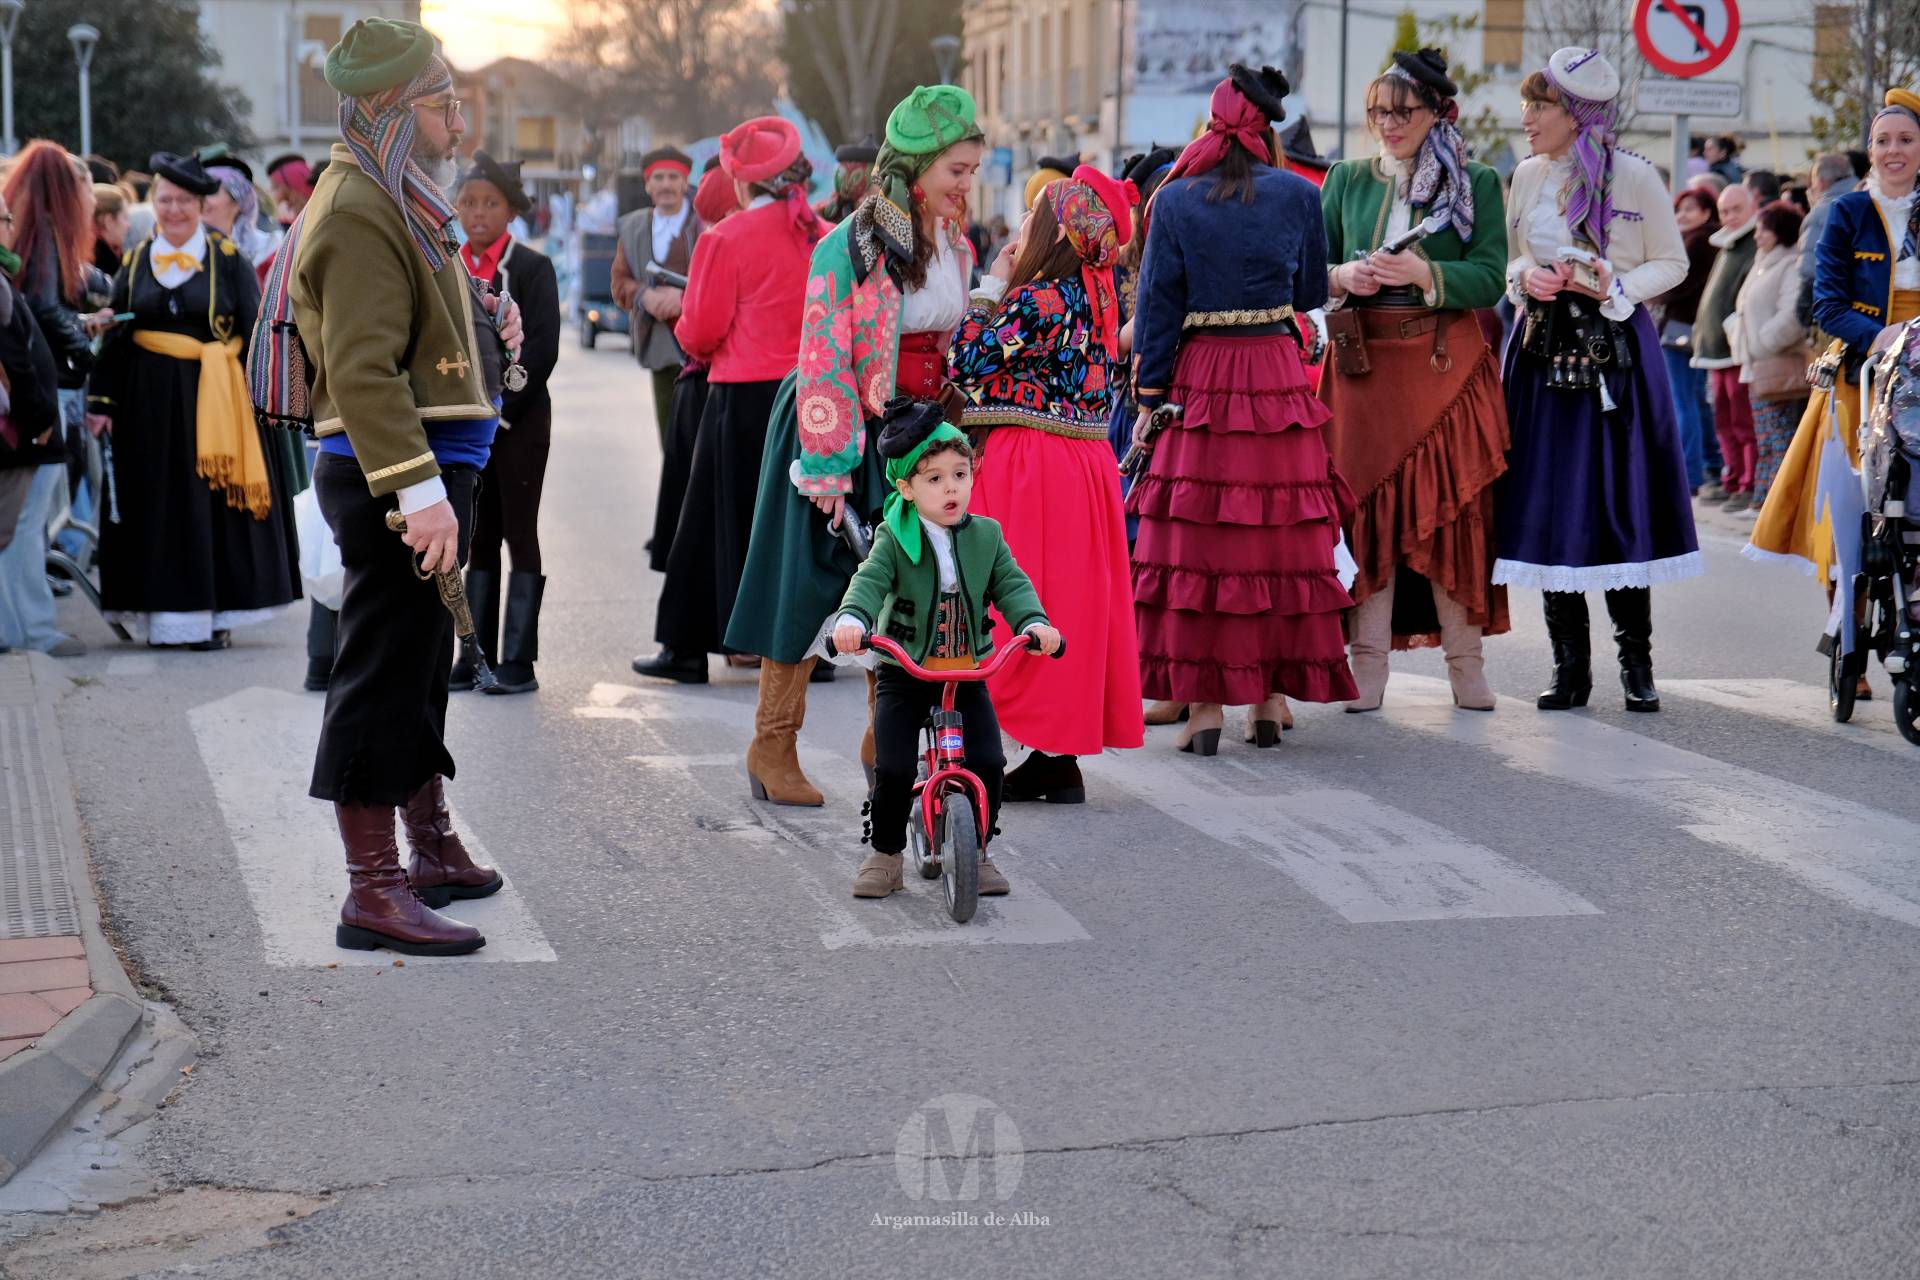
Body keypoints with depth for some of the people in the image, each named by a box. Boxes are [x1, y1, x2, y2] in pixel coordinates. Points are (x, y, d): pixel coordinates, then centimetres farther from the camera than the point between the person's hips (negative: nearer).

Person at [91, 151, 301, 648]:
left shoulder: (229, 260, 1)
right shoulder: (136, 263, 10)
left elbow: (254, 333, -2)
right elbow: (114, 338, 9)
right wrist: (104, 400, 2)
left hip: (215, 401, -3)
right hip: (150, 403, 3)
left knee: (215, 506, -1)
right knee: (158, 508, 2)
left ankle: (215, 616, 6)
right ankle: (165, 618, 8)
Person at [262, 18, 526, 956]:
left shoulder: (393, 199, 19)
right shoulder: (359, 209, -15)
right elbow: (363, 369, -24)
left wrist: (482, 322, 12)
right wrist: (419, 489, -30)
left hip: (428, 466, 11)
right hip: (395, 469, -11)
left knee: (420, 663, 19)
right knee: (385, 671, -7)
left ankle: (433, 851, 32)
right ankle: (372, 894, -3)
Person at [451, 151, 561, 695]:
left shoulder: (533, 267, -4)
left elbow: (541, 349, -10)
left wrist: (501, 410, -14)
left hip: (520, 420, -4)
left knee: (519, 533, -1)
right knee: (478, 538, 8)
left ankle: (518, 660, 2)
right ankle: (477, 652, 13)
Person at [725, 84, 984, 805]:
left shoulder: (954, 244, 7)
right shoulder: (851, 246, -16)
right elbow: (824, 360, -18)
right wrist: (828, 468, -20)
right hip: (847, 428, -6)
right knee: (811, 580, -1)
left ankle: (886, 744, 19)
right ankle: (772, 746, 9)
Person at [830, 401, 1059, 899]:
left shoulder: (985, 535, 2)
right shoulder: (894, 539, -8)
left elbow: (1011, 584, -3)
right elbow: (870, 581, -22)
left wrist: (1034, 622, -25)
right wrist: (852, 619, -43)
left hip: (968, 673, 2)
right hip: (905, 672, -2)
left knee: (988, 763, -9)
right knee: (892, 768, -11)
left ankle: (976, 851, 12)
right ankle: (885, 854, 10)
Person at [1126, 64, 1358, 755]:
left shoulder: (1176, 201, -2)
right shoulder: (1299, 196, 1)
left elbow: (1158, 307, -2)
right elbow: (1312, 293, 10)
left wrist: (1149, 398, 2)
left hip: (1201, 376, -1)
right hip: (1279, 374, 1)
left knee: (1198, 537, 2)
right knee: (1281, 533, 9)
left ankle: (1203, 702, 0)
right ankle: (1272, 696, 13)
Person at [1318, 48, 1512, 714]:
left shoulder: (1476, 184, 4)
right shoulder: (1347, 180, 11)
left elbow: (1490, 277, -5)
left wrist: (1424, 274, -19)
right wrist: (1342, 277, -12)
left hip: (1446, 365, -1)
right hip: (1363, 363, 2)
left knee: (1453, 504, -1)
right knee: (1368, 502, -1)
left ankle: (1464, 658, 7)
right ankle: (1369, 660, 4)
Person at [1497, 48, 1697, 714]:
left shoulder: (1634, 176, -5)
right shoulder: (1528, 176, 8)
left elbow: (1672, 263, 1)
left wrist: (1616, 285, -15)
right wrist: (1525, 277, -4)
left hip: (1617, 350, -4)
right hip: (1543, 350, 4)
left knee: (1620, 504, -3)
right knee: (1547, 506, 1)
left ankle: (1636, 663, 9)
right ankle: (1570, 666, 9)